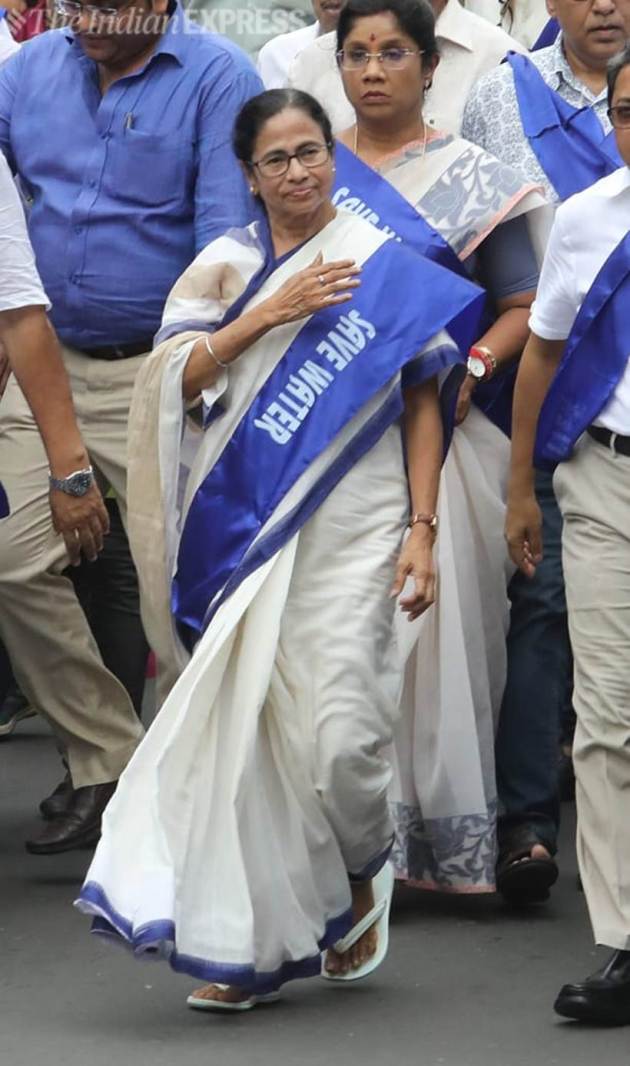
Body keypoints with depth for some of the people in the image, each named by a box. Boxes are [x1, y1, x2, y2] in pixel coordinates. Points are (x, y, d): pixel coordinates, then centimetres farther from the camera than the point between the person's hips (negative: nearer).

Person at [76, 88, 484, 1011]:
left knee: (339, 734, -10)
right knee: (249, 726, 1)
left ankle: (363, 869, 22)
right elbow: (177, 380, -1)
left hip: (351, 527, -2)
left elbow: (422, 406, 4)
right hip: (246, 525, 3)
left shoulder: (385, 267, 4)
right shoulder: (225, 266, 10)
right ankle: (251, 942, 10)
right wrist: (267, 315, -11)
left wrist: (422, 530, -3)